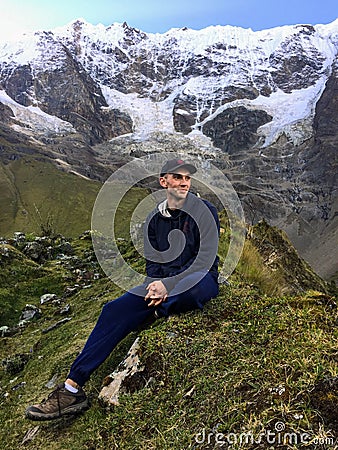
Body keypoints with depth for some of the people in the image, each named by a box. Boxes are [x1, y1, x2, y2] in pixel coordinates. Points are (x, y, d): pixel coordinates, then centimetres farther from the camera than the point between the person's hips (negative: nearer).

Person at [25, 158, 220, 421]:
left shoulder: (205, 211, -5)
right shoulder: (154, 218, 9)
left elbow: (206, 258, -13)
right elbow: (152, 261, 9)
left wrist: (169, 285, -23)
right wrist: (157, 284, -14)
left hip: (200, 282, -4)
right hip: (164, 283, 4)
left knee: (195, 283, -42)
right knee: (115, 310, -16)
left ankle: (160, 311, -9)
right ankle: (73, 388, -13)